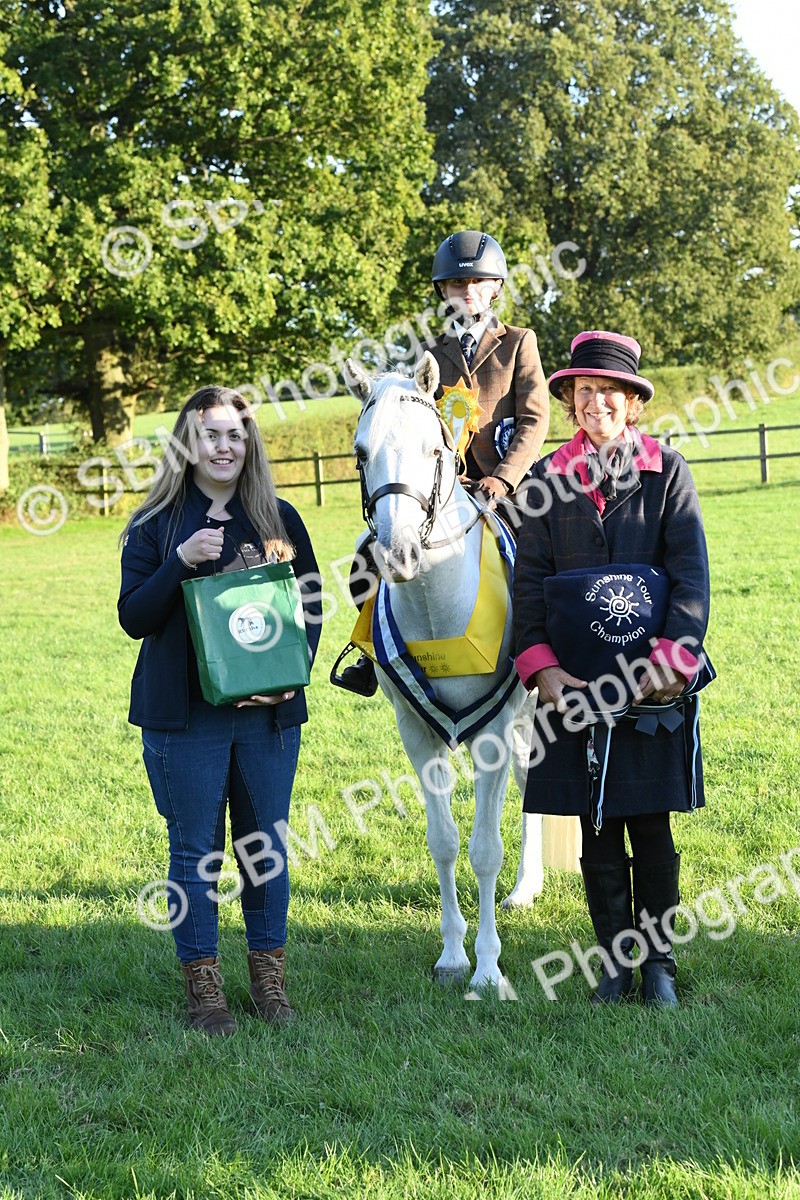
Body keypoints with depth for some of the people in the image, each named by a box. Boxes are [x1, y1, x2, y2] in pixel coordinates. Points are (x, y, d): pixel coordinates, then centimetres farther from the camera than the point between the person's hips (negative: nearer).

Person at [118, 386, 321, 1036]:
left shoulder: (279, 519, 6)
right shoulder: (155, 525, 1)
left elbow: (311, 606, 8)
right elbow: (133, 617, -5)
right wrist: (181, 562, -20)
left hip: (267, 712, 2)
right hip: (185, 715, -2)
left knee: (267, 845, 9)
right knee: (196, 850, 4)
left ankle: (269, 973, 23)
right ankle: (203, 984, 15)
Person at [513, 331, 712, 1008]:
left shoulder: (667, 472, 1)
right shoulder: (551, 480, 5)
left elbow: (692, 575, -4)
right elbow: (529, 580, 4)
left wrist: (671, 660, -15)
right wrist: (542, 668, -7)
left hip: (653, 681, -2)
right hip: (576, 686, 2)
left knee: (652, 828, 6)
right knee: (597, 831, 8)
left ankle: (660, 963, 19)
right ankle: (616, 963, 19)